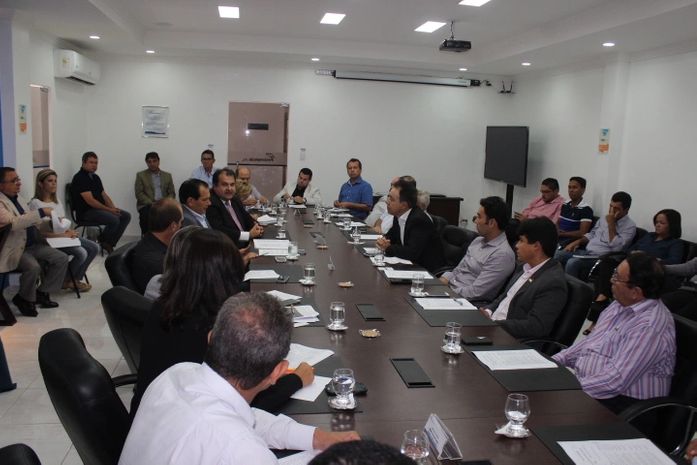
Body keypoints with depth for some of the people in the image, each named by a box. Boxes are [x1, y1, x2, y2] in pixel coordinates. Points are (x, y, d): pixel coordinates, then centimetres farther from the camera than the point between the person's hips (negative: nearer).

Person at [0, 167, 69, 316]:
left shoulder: (18, 198, 14)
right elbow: (13, 222, -32)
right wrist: (41, 212, -29)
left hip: (33, 244, 9)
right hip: (15, 249, -8)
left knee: (62, 258, -6)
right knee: (33, 267, -33)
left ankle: (42, 293, 7)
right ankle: (25, 298, -4)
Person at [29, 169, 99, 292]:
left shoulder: (57, 201, 15)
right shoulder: (35, 203, -11)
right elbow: (38, 232, -15)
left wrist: (69, 231, -6)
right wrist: (62, 235, -19)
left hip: (65, 235, 8)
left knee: (94, 248, -6)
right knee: (81, 253, -25)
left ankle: (75, 279, 6)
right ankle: (66, 281, 0)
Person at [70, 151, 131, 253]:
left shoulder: (95, 177, 17)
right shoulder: (79, 178, -12)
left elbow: (104, 195, 16)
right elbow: (90, 201, -20)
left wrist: (113, 208, -3)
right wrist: (109, 210, -18)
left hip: (100, 209, 10)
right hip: (86, 212, -10)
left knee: (126, 216, -3)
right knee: (114, 220, -29)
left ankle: (110, 244, -4)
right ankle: (102, 243, -3)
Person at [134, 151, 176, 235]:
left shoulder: (167, 175, 18)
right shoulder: (141, 175, 10)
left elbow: (172, 193, 13)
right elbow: (139, 193, 1)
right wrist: (152, 203, -13)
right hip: (147, 205, -2)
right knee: (147, 214, -36)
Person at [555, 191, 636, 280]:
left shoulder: (630, 226, -8)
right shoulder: (605, 218, 14)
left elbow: (616, 248, -21)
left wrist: (611, 224, -18)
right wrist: (577, 242, 7)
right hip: (586, 252, 8)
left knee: (572, 262, -31)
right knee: (557, 255, -12)